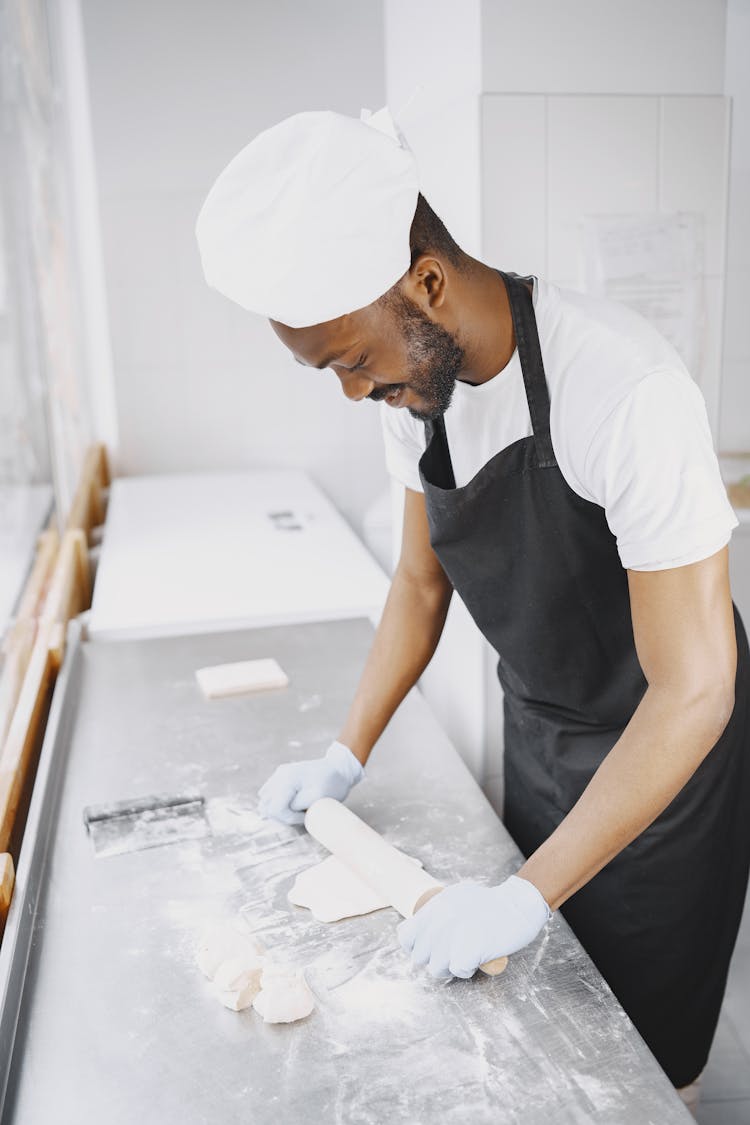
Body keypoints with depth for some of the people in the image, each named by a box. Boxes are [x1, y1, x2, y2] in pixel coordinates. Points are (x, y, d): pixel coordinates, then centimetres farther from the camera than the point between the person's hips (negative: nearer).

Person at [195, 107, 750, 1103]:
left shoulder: (623, 387, -34)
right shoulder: (413, 380, -9)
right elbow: (422, 580, 5)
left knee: (642, 1048, 13)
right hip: (536, 733, 6)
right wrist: (348, 755, 1)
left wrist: (526, 898, -28)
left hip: (663, 748, -6)